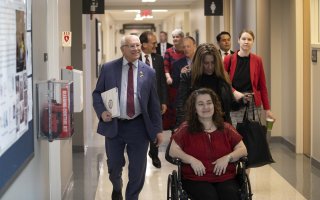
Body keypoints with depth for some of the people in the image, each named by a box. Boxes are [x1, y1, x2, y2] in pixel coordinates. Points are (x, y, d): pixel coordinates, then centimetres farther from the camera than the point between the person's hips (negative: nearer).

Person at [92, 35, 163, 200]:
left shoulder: (149, 72, 1)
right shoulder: (108, 68, 0)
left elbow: (154, 103, 5)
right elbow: (97, 93, 6)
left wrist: (157, 129, 3)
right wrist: (102, 112, -12)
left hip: (138, 126, 0)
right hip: (114, 125, 0)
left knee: (138, 169, 4)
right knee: (114, 166, 12)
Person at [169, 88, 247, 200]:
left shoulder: (226, 129, 14)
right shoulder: (186, 129, 9)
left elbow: (242, 149, 10)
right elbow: (173, 150, 2)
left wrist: (228, 157, -11)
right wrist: (192, 160, -15)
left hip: (225, 178, 2)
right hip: (196, 179, -2)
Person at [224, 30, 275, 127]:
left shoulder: (257, 60, 5)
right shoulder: (229, 59, 1)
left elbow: (262, 86, 7)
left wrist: (267, 109, 6)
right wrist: (234, 93, -15)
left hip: (253, 104, 1)